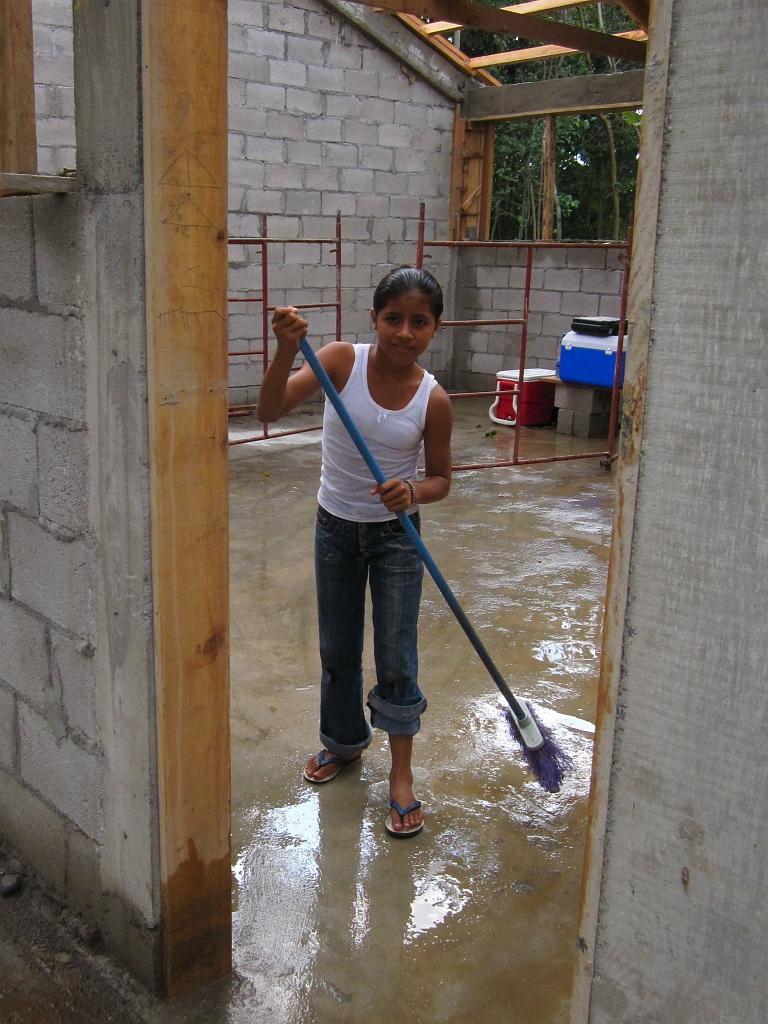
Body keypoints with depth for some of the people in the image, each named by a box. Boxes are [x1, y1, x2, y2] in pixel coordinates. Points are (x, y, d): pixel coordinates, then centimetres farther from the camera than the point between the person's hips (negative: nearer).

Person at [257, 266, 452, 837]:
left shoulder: (433, 400, -13)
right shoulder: (343, 360, -14)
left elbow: (441, 478, -2)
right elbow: (270, 412, -24)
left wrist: (412, 493, -25)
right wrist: (287, 351, -40)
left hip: (395, 536, -1)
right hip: (335, 529, 2)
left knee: (396, 660, 2)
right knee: (338, 650, 17)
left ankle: (401, 775, 19)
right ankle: (345, 741, 41)